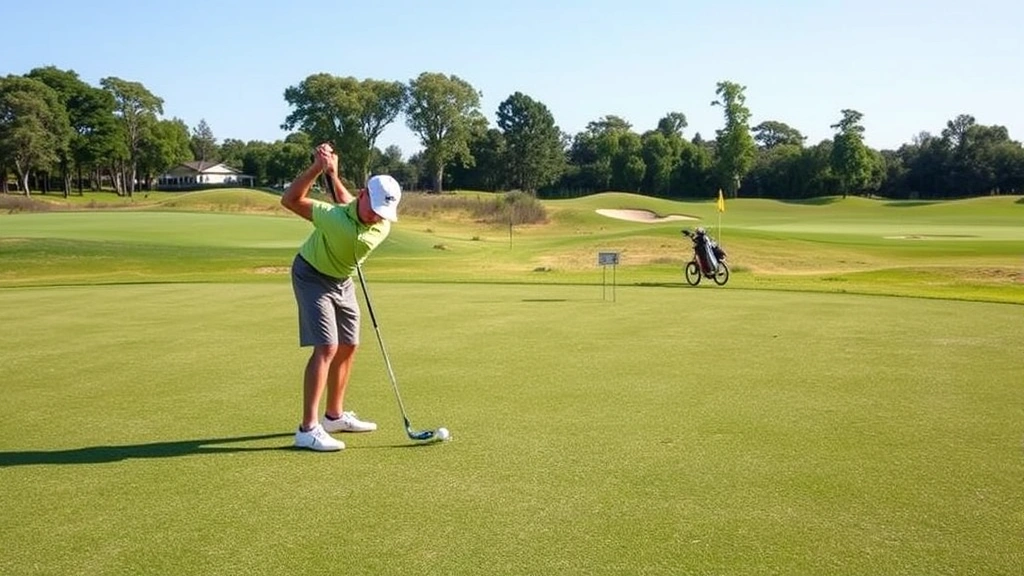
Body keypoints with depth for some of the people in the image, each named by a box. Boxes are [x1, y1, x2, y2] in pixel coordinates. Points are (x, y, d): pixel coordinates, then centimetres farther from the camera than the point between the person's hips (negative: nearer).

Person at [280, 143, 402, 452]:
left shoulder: (382, 228, -23)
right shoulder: (335, 216, -32)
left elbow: (328, 205, -19)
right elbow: (290, 200, -20)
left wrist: (330, 172, -17)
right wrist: (319, 167, -28)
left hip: (341, 280, 6)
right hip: (312, 277, -6)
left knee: (348, 346, 11)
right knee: (327, 347, -18)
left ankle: (334, 415, 27)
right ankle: (308, 429, -19)